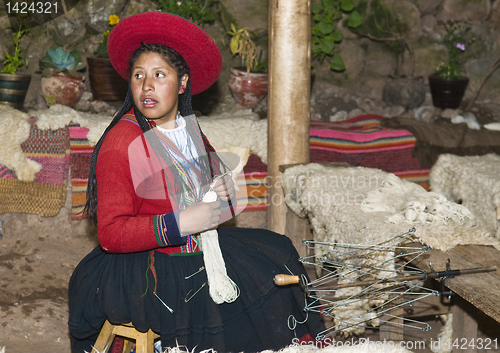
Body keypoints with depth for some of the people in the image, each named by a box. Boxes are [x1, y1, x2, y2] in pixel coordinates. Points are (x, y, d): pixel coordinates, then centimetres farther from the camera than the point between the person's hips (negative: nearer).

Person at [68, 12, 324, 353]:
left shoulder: (187, 126, 5)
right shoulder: (119, 144, -18)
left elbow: (213, 169, 25)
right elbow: (111, 234, -22)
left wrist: (224, 187, 1)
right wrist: (180, 223, -28)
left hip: (200, 245, 8)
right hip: (146, 266, -8)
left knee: (276, 251, 6)